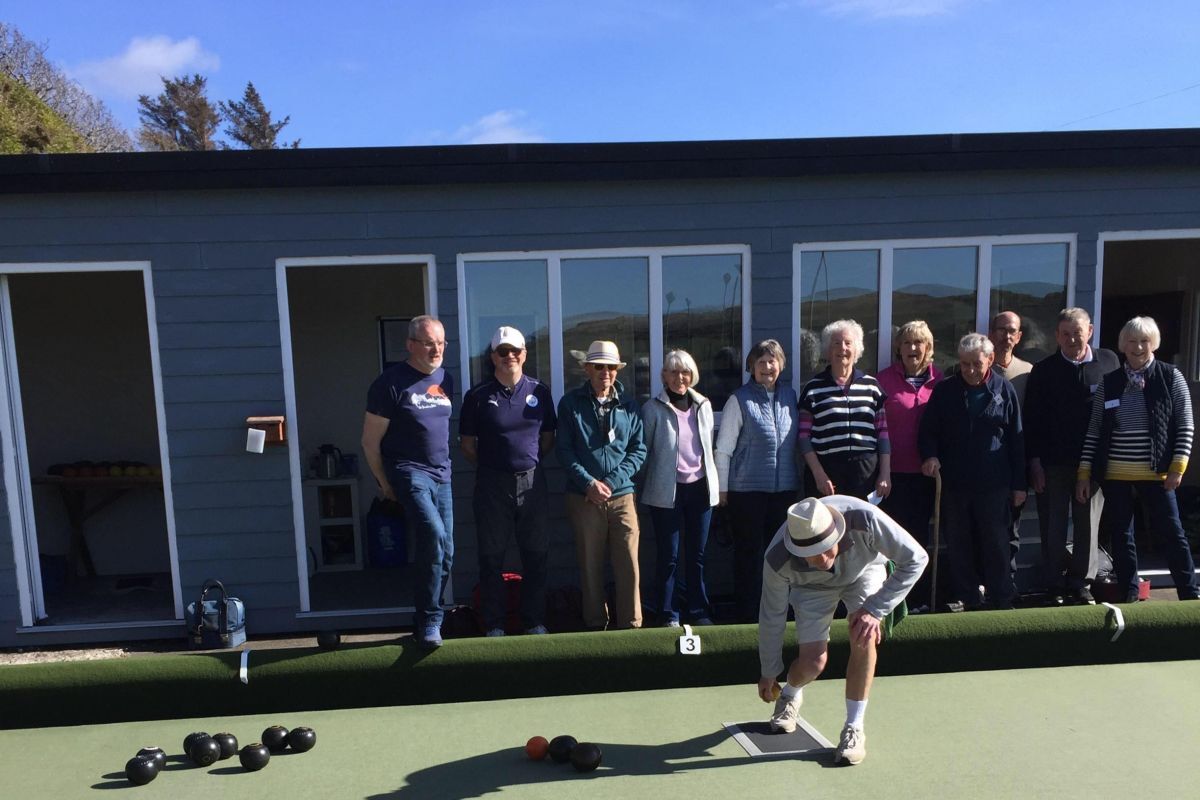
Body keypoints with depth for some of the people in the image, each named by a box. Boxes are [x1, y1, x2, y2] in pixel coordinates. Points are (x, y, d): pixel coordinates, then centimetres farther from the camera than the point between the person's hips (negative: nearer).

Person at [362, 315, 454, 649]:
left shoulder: (446, 379, 10)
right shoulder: (392, 382, -8)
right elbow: (370, 440, -5)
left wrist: (446, 465, 17)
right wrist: (384, 483, -2)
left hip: (441, 474, 7)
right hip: (409, 471, -6)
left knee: (445, 552, 8)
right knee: (432, 534, -25)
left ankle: (427, 619, 26)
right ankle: (429, 621, -9)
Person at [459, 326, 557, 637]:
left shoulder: (539, 391, 3)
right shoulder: (478, 396, -3)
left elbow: (548, 438, 11)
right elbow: (467, 444, 3)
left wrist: (529, 461, 5)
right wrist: (491, 465, 2)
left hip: (531, 482, 2)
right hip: (492, 484, -2)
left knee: (536, 555, 9)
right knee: (492, 556, 6)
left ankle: (535, 620, 23)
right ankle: (494, 625, 19)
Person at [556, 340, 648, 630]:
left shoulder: (628, 405, 8)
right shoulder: (570, 403, 3)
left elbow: (638, 450, 5)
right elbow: (564, 450, -1)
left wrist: (611, 482, -7)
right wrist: (589, 483, -12)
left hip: (622, 496, 1)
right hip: (583, 497, -1)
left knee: (628, 565, -1)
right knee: (590, 566, 6)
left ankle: (631, 625, 11)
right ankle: (596, 625, 19)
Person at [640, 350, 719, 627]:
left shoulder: (703, 406, 10)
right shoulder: (653, 409, -3)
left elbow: (709, 446, 17)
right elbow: (644, 449, -1)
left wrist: (714, 484, 14)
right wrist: (644, 487, -1)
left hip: (700, 487, 4)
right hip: (667, 490, -4)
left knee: (697, 554, 10)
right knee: (668, 556, 2)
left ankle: (699, 612, 22)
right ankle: (668, 615, 14)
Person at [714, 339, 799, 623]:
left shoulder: (790, 396, 7)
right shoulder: (740, 399, -7)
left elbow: (799, 441, 14)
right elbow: (723, 448, -6)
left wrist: (800, 477, 12)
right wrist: (722, 488, -6)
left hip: (785, 488, 5)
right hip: (747, 489, -4)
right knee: (748, 551, 5)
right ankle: (746, 612, 18)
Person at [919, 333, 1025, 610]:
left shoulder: (1004, 390, 1)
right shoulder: (944, 390, 2)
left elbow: (1016, 439, 4)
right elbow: (928, 431, 6)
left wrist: (1019, 483, 2)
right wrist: (930, 455, -16)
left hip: (994, 484, -1)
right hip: (954, 483, 1)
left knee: (996, 544, 7)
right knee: (959, 545, 10)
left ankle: (1002, 600, 20)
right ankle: (963, 597, 23)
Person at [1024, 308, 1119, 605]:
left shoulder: (1109, 361, 2)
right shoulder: (1044, 370, 0)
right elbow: (1032, 419, -1)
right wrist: (1034, 461, -6)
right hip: (1053, 462, -1)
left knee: (1088, 525, 9)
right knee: (1053, 527, 6)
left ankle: (1080, 583, 22)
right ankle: (1056, 586, 17)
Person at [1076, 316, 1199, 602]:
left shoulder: (1171, 377, 0)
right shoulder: (1109, 383, 4)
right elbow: (1094, 431, 5)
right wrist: (1084, 473, 1)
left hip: (1155, 472, -2)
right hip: (1115, 474, 2)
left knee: (1173, 534, 2)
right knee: (1120, 536, 9)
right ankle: (1129, 597, 21)